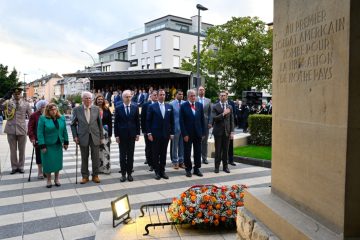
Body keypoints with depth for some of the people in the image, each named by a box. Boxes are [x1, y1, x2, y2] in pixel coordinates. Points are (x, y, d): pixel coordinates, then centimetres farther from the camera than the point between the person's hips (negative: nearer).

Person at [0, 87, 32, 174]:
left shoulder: (26, 104, 3)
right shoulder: (8, 102, 2)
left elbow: (31, 116, 5)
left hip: (22, 129, 0)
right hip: (11, 129, 0)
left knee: (22, 150, 8)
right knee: (13, 150, 8)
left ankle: (21, 166, 20)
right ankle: (14, 167, 19)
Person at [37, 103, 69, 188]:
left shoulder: (61, 118, 5)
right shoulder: (43, 119, -8)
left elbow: (64, 131, 10)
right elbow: (40, 133, -11)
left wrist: (66, 142, 7)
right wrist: (42, 145, -15)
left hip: (58, 144, 4)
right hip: (48, 145, -4)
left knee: (58, 161, 9)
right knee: (48, 162, 3)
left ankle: (56, 179, 24)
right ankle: (49, 180, 20)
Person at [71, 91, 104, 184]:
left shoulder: (96, 109, 1)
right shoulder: (76, 109, -1)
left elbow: (100, 123, 4)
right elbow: (73, 124, 5)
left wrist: (101, 137, 3)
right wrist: (75, 136, -4)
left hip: (95, 137, 1)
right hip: (83, 137, -1)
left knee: (95, 157, 6)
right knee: (84, 158, 8)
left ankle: (95, 175, 20)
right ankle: (85, 176, 21)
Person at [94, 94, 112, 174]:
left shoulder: (106, 109, 5)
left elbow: (110, 122, 4)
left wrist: (110, 134, -1)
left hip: (105, 132, 1)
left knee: (105, 149, 1)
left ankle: (106, 167, 11)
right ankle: (98, 168, 14)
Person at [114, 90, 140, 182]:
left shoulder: (135, 107, 2)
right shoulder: (118, 108, -1)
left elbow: (137, 121, 4)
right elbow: (116, 123, -1)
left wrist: (138, 133, 0)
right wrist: (116, 135, -5)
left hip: (132, 135, 1)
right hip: (122, 135, -1)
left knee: (130, 155, 7)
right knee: (123, 155, 6)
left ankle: (129, 173, 17)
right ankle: (123, 174, 15)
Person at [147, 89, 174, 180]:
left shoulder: (169, 106, 7)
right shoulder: (152, 107, -2)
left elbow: (172, 121, 8)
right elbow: (148, 121, -2)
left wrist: (172, 133, 4)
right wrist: (149, 133, -8)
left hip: (166, 134, 3)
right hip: (155, 134, -2)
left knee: (163, 154, 8)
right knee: (156, 154, 4)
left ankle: (162, 171, 18)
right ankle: (157, 172, 14)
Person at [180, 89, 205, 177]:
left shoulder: (199, 105, 5)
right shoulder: (183, 106, -6)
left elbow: (202, 119, 7)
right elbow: (181, 121, -8)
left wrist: (203, 132, 2)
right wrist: (184, 134, -13)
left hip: (198, 133, 3)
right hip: (188, 133, -3)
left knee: (198, 152, 9)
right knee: (187, 153, 6)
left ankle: (197, 169, 21)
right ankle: (188, 169, 19)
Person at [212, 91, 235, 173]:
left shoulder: (230, 107, 10)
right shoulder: (215, 107, 0)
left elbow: (232, 120, 8)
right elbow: (214, 118, -12)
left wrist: (232, 132, 2)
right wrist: (223, 114, -20)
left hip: (227, 131, 3)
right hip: (218, 131, -3)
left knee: (226, 150, 6)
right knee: (218, 150, 3)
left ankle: (225, 166, 16)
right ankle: (217, 166, 11)